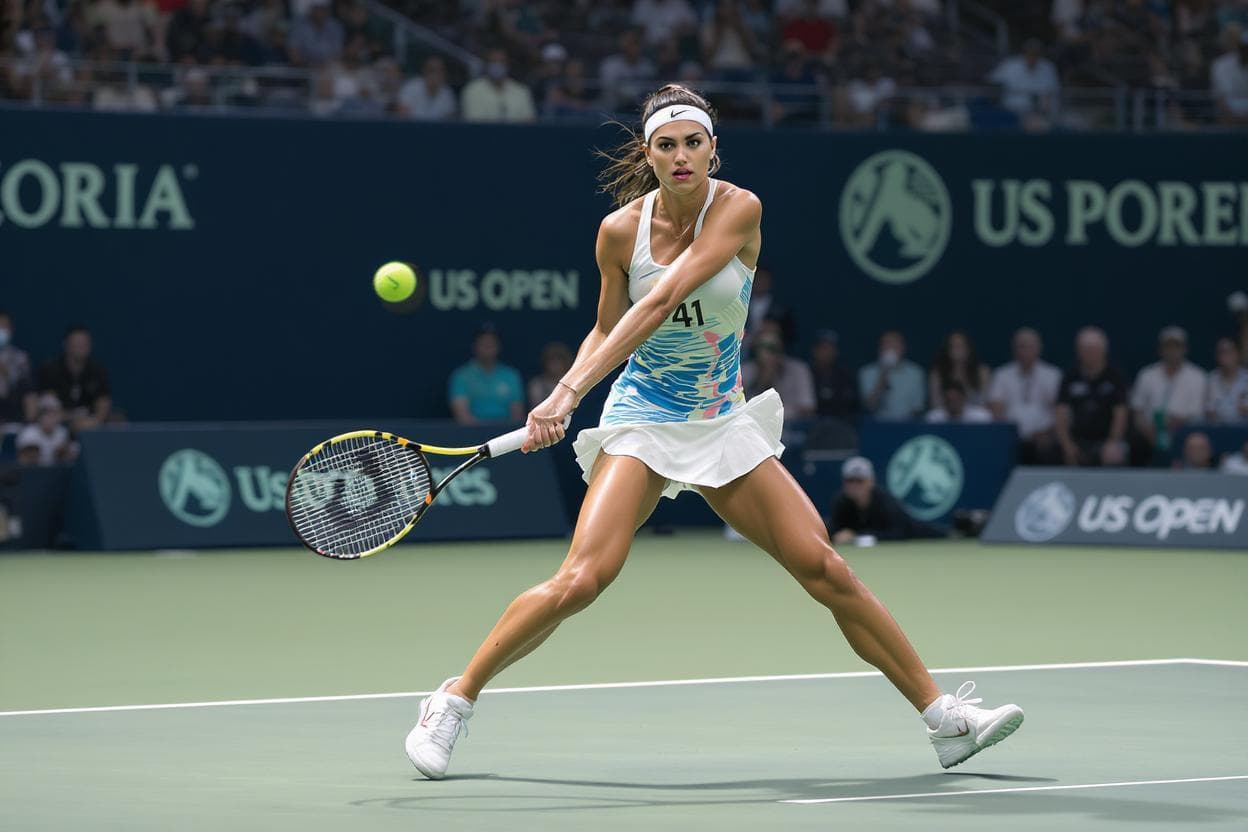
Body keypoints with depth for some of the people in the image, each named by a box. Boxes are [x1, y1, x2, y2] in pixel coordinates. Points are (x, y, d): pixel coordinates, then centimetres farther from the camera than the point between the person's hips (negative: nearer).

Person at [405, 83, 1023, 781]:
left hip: (723, 423, 1)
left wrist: (571, 390, -33)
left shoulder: (738, 210, -15)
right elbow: (608, 330, 7)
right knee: (581, 580, -20)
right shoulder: (620, 230, -8)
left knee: (825, 567, -5)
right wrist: (566, 398, -13)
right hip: (642, 421, -1)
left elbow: (659, 303, -25)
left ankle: (944, 719, 4)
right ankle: (454, 701, -4)